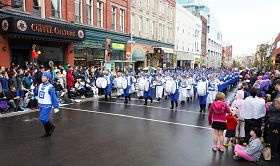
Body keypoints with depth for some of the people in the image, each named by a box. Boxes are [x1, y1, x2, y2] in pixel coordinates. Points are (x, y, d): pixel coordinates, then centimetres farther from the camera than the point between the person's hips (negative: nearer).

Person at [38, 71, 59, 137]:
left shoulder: (50, 87, -16)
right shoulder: (40, 85, 5)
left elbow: (54, 98, -14)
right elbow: (38, 94, 16)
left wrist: (56, 107, -13)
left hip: (47, 106, -7)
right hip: (41, 105, 7)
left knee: (43, 119, -14)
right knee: (44, 119, 13)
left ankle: (52, 126, 12)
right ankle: (47, 133, 27)